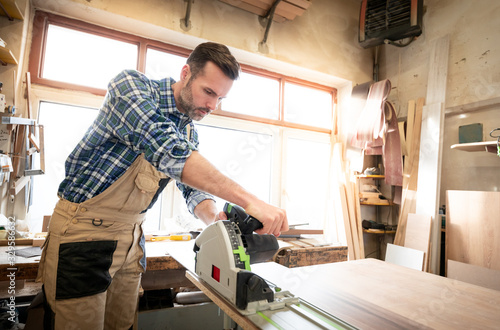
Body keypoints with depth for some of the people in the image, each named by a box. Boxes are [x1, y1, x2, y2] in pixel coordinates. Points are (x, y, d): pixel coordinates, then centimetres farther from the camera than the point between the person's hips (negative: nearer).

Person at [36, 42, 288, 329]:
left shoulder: (190, 133, 5)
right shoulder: (131, 85, -17)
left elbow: (193, 188, 4)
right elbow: (167, 150, -34)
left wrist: (217, 218, -20)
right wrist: (248, 201, -39)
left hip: (132, 236, 6)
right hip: (83, 229, -6)